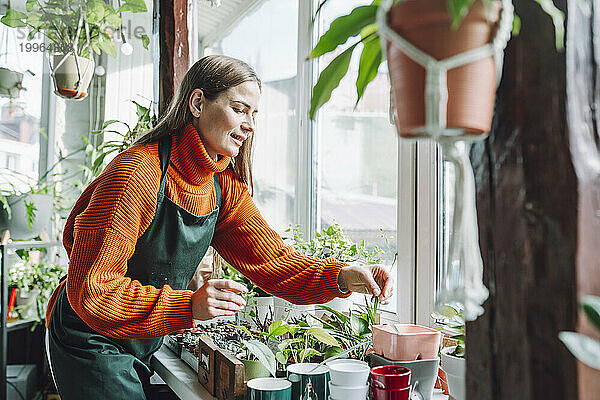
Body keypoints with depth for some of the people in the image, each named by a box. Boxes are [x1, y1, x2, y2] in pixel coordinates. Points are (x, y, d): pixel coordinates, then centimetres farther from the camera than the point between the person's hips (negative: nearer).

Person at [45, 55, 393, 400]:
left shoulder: (225, 189, -4)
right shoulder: (136, 174, -27)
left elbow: (273, 260, -9)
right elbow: (91, 292, -28)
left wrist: (341, 276, -26)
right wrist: (189, 306, -37)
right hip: (93, 343, -7)